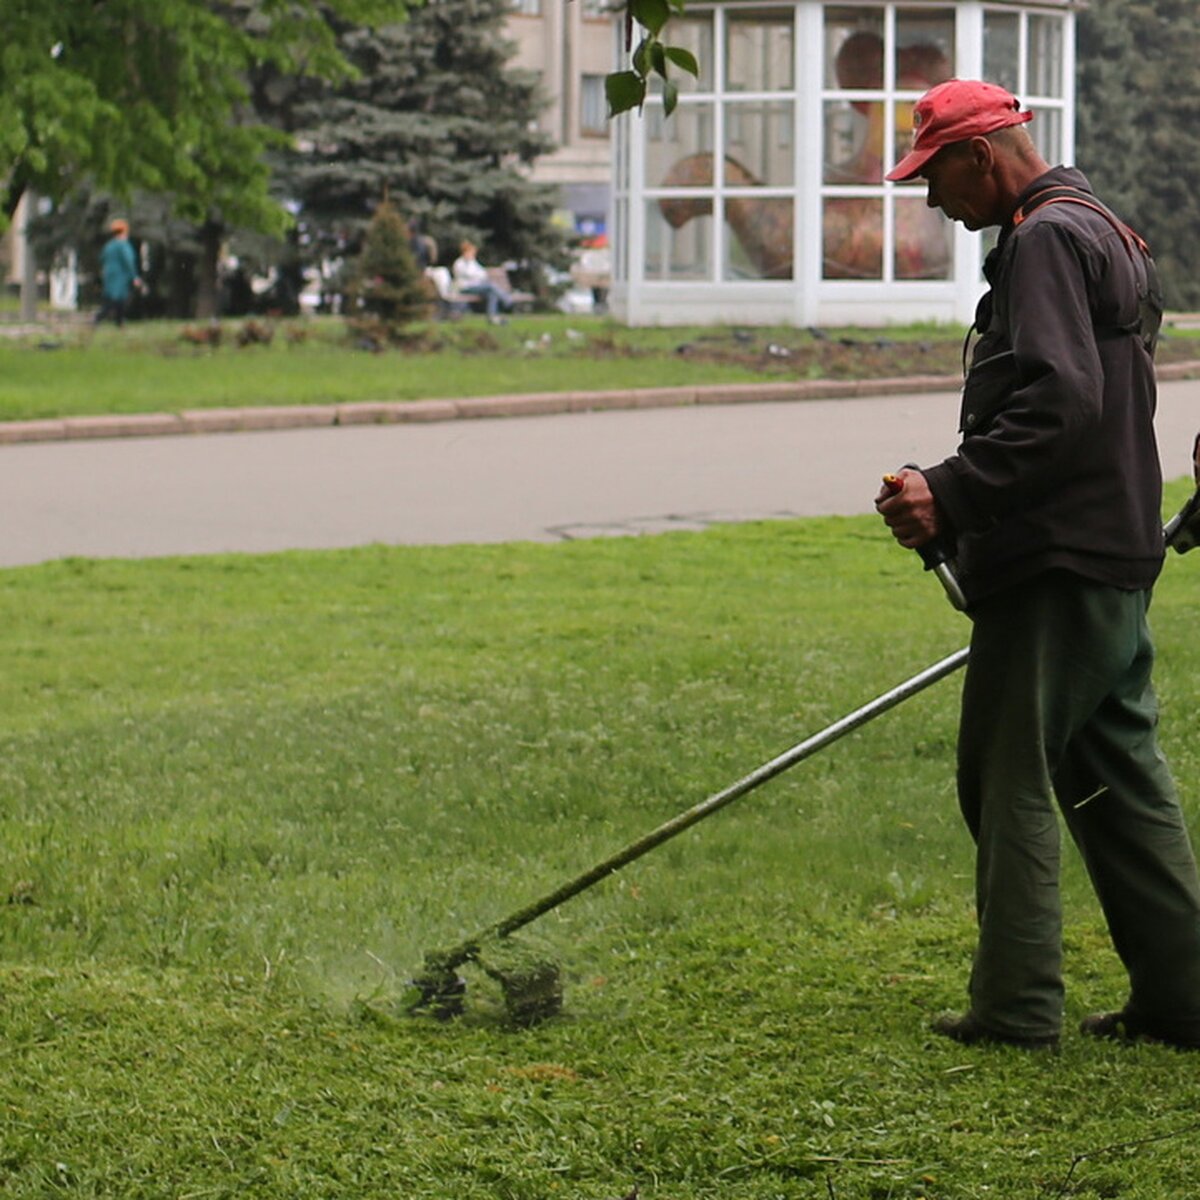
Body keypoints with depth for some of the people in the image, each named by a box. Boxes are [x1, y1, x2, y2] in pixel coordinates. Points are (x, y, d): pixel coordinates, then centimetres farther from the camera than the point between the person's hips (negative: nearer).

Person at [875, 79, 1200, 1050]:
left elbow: (1059, 402, -25)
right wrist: (962, 500, 21)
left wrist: (952, 495, -24)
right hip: (1117, 557, 10)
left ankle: (1016, 1007, -2)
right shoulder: (1102, 232, 20)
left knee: (1011, 778, -4)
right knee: (1121, 778, 12)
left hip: (1054, 568, -10)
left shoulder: (1046, 240, -13)